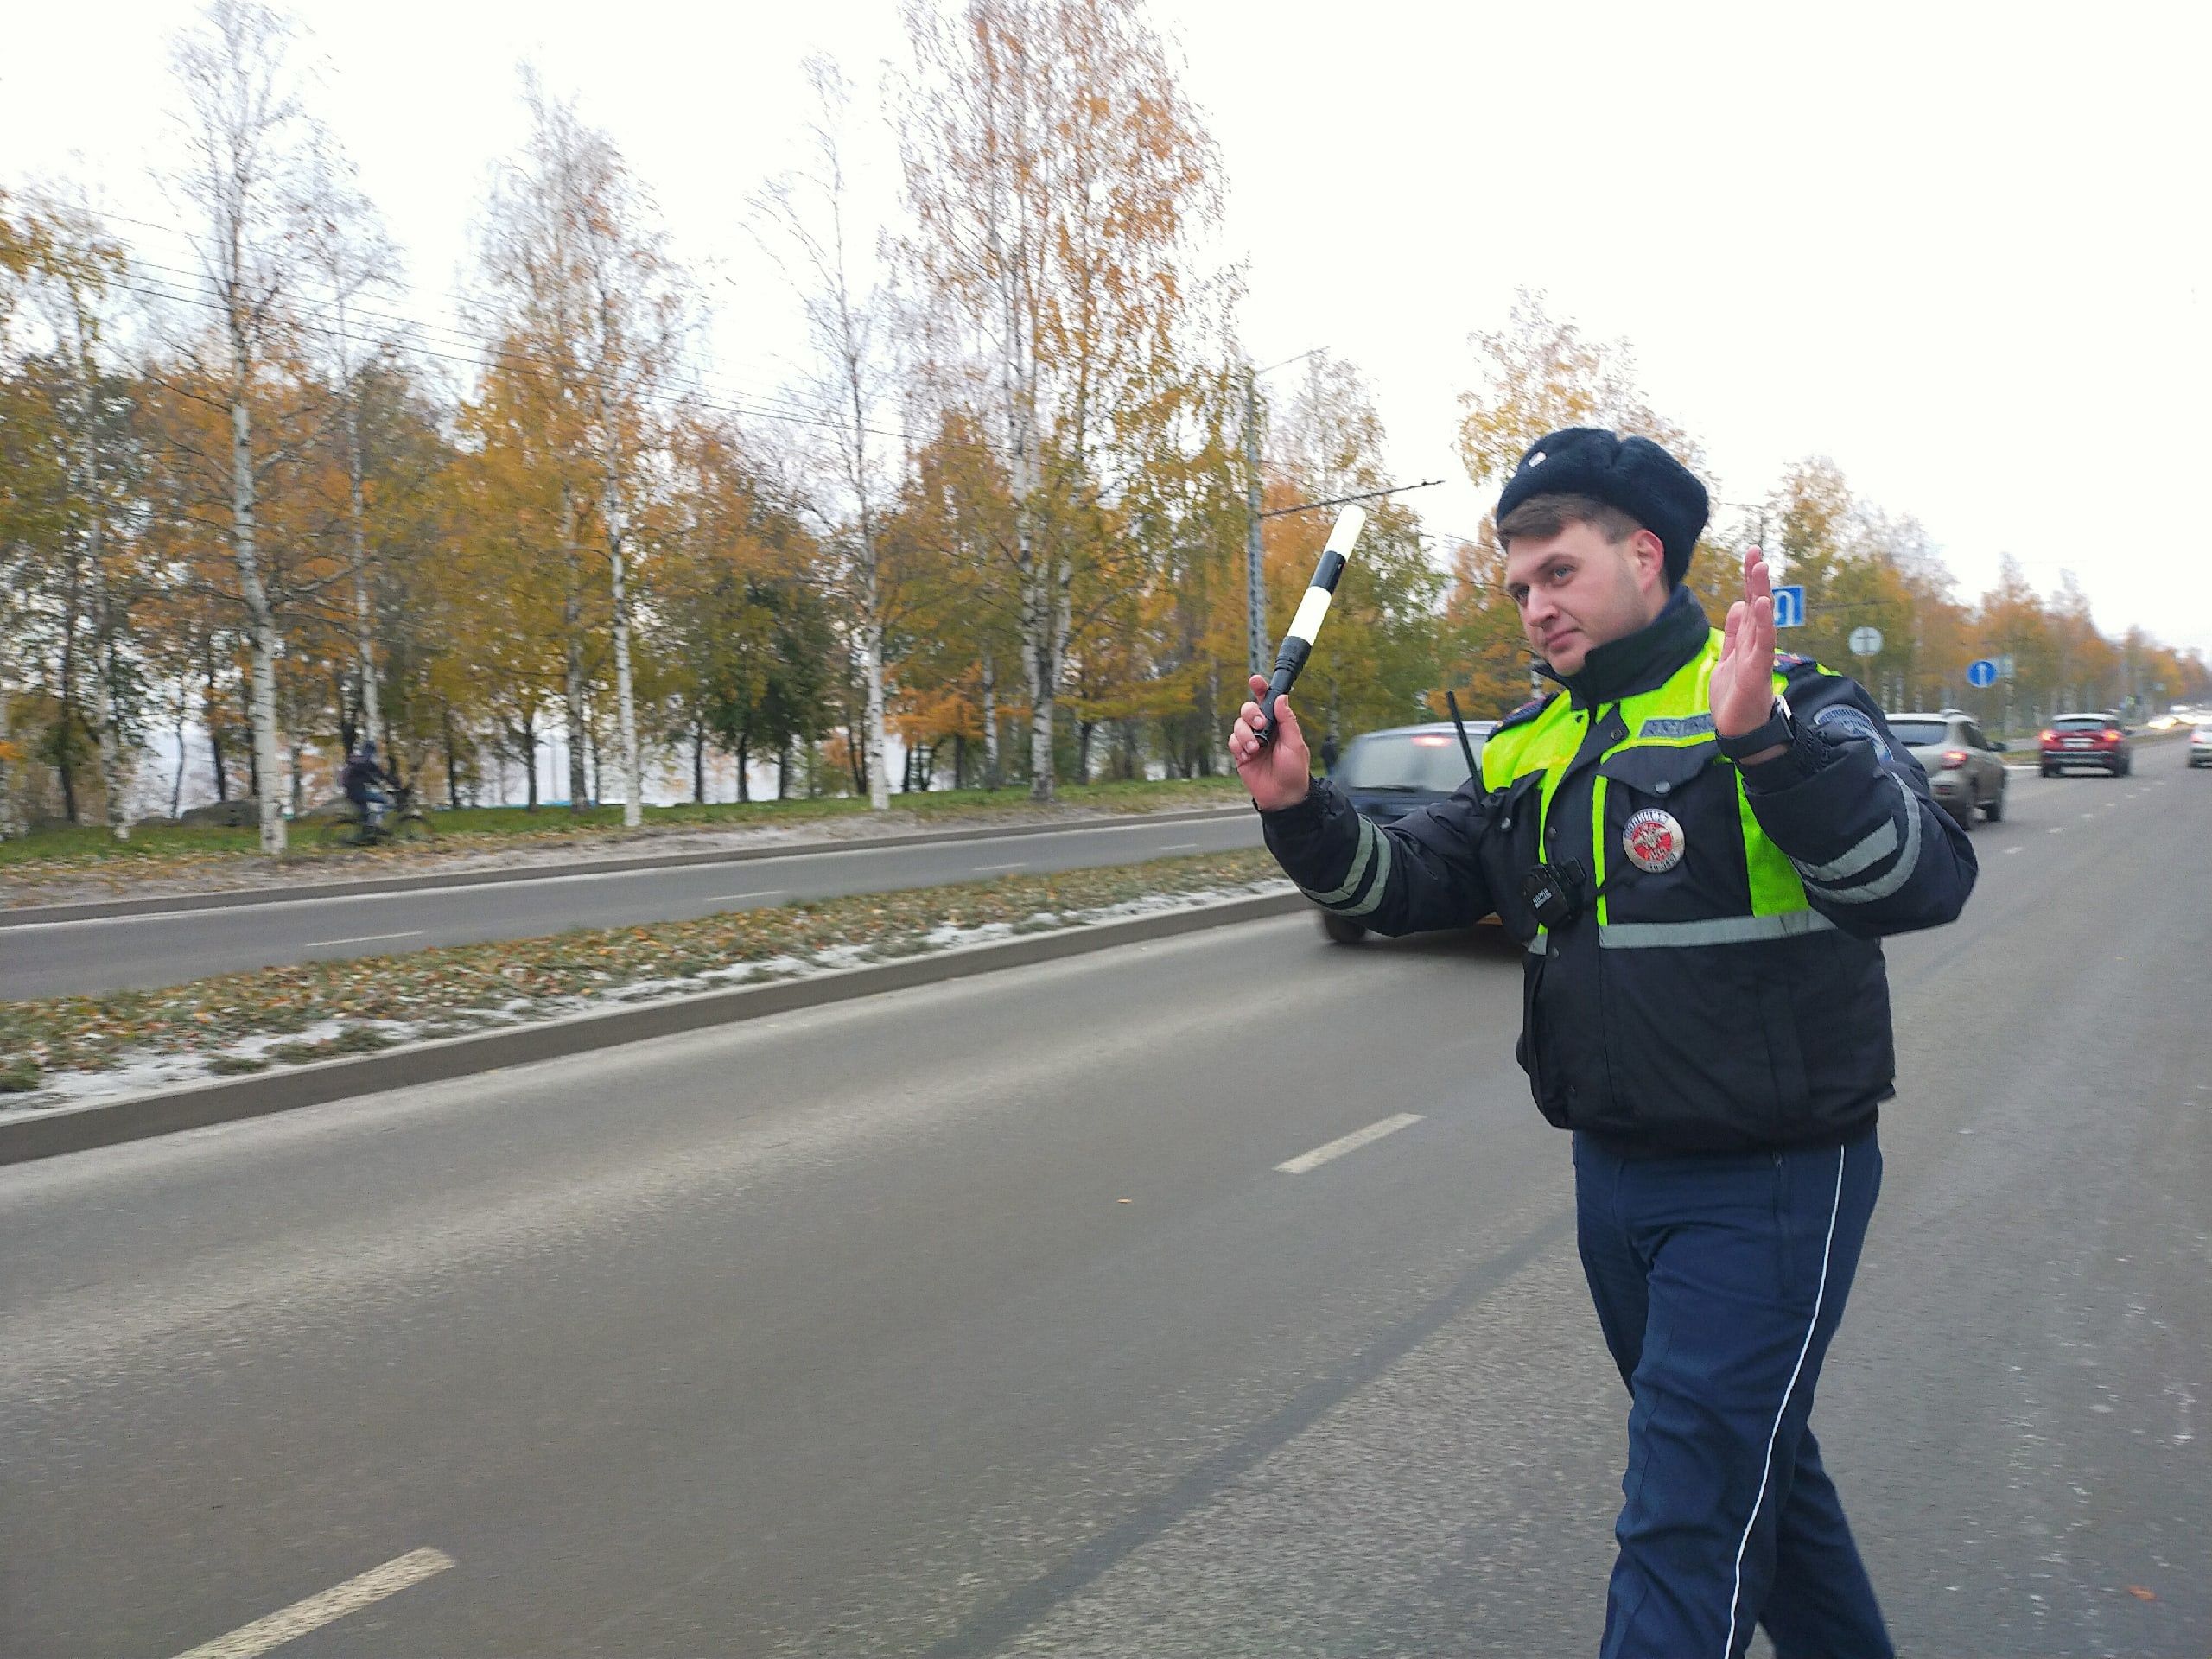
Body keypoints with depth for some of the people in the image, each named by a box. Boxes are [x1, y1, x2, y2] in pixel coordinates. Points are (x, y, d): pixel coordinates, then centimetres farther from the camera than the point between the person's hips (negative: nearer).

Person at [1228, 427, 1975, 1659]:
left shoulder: (1787, 709, -12)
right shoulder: (1534, 748, 7)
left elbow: (1922, 880, -27)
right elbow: (1404, 884, 7)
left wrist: (1765, 738, -41)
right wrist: (1302, 811, -10)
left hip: (1769, 1185, -7)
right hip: (1616, 1176, 7)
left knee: (1689, 1519, -3)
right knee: (1755, 1461, 24)